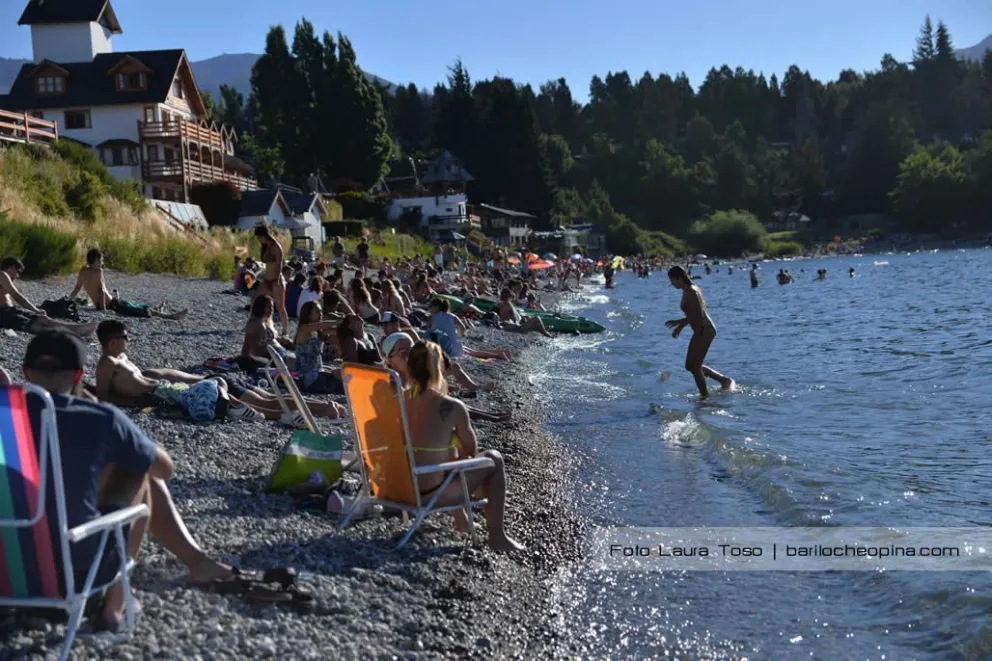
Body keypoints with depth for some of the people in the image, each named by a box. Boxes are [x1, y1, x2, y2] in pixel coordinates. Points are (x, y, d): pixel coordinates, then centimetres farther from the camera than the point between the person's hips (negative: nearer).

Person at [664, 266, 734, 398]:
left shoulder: (689, 293, -18)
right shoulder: (692, 289, 12)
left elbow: (699, 316, -23)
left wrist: (679, 322, -18)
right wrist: (680, 326, 15)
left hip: (704, 331, -10)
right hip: (702, 331, 10)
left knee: (694, 367, -3)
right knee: (690, 366, 16)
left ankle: (705, 397, 4)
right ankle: (725, 380, 21)